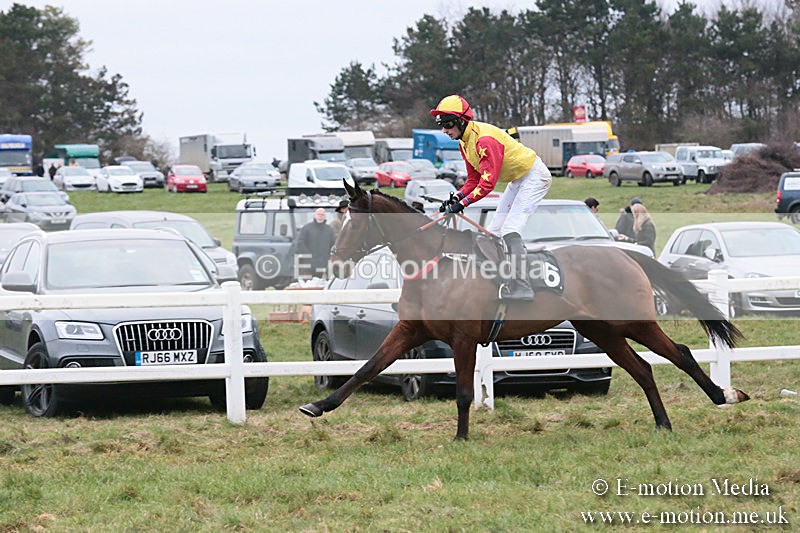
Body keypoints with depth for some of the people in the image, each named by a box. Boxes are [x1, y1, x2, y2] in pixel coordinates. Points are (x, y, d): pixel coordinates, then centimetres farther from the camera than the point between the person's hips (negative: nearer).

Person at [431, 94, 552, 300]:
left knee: (510, 230, -21)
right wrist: (456, 197, -11)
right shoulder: (465, 142, 2)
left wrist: (463, 202, -38)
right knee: (493, 233, 9)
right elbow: (474, 180, 6)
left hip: (534, 176, -11)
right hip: (516, 180, 11)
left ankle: (522, 287, -24)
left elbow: (488, 182, -35)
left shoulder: (485, 140, -30)